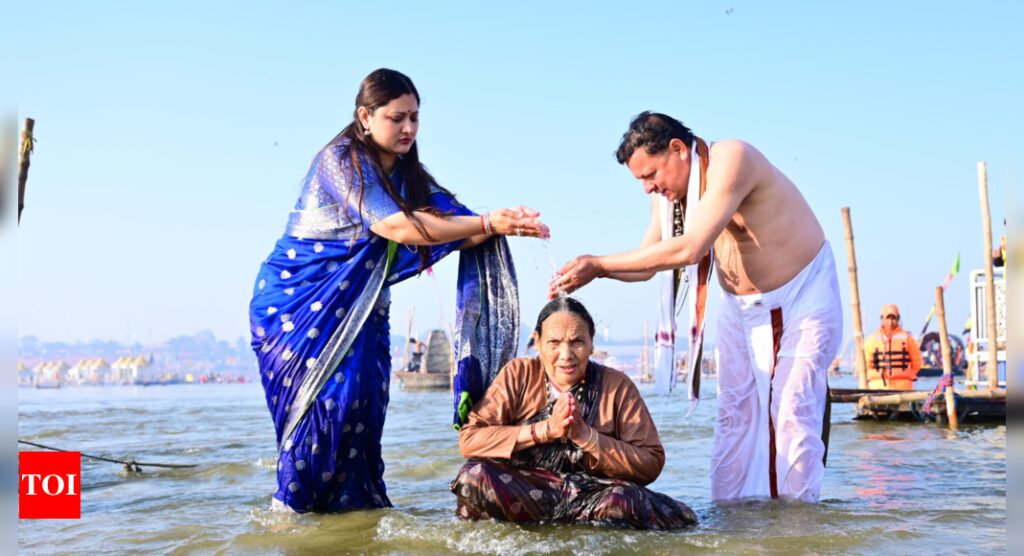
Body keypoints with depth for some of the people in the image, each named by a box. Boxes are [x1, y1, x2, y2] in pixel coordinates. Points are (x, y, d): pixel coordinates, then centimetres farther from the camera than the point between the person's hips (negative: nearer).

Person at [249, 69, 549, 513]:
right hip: (298, 297, -6)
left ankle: (351, 501, 7)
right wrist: (488, 222, -32)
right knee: (330, 392, -17)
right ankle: (289, 505, -6)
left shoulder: (409, 175, 6)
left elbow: (460, 231, -4)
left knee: (364, 400, -4)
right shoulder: (340, 160, -16)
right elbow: (395, 227, -29)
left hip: (356, 307, 6)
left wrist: (506, 227, -26)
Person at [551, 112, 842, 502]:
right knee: (735, 412, 0)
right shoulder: (667, 190, -5)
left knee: (794, 410, -11)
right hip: (741, 307, 7)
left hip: (802, 295, -7)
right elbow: (647, 260, 0)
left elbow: (689, 249, -37)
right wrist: (595, 271, -21)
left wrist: (599, 263, -35)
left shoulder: (730, 159, -29)